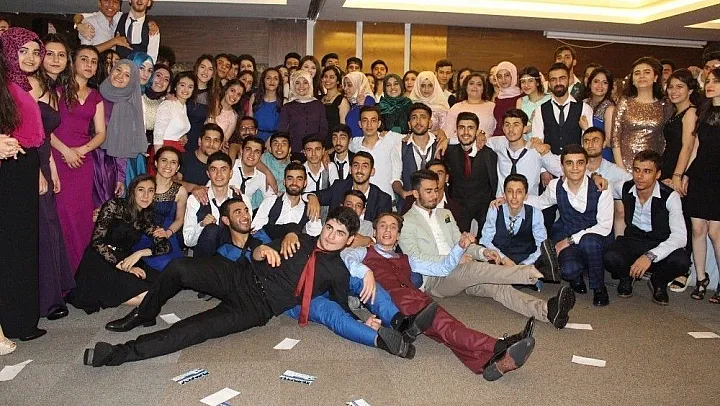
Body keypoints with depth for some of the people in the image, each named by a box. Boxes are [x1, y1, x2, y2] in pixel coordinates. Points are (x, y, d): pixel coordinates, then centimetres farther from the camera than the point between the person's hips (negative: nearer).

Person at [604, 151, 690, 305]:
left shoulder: (670, 196, -16)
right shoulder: (625, 188, -6)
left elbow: (680, 236, -25)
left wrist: (650, 256, -39)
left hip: (660, 245, -1)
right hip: (632, 240, 1)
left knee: (681, 261, -35)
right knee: (610, 258, -33)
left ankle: (658, 282, 3)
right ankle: (626, 278, 7)